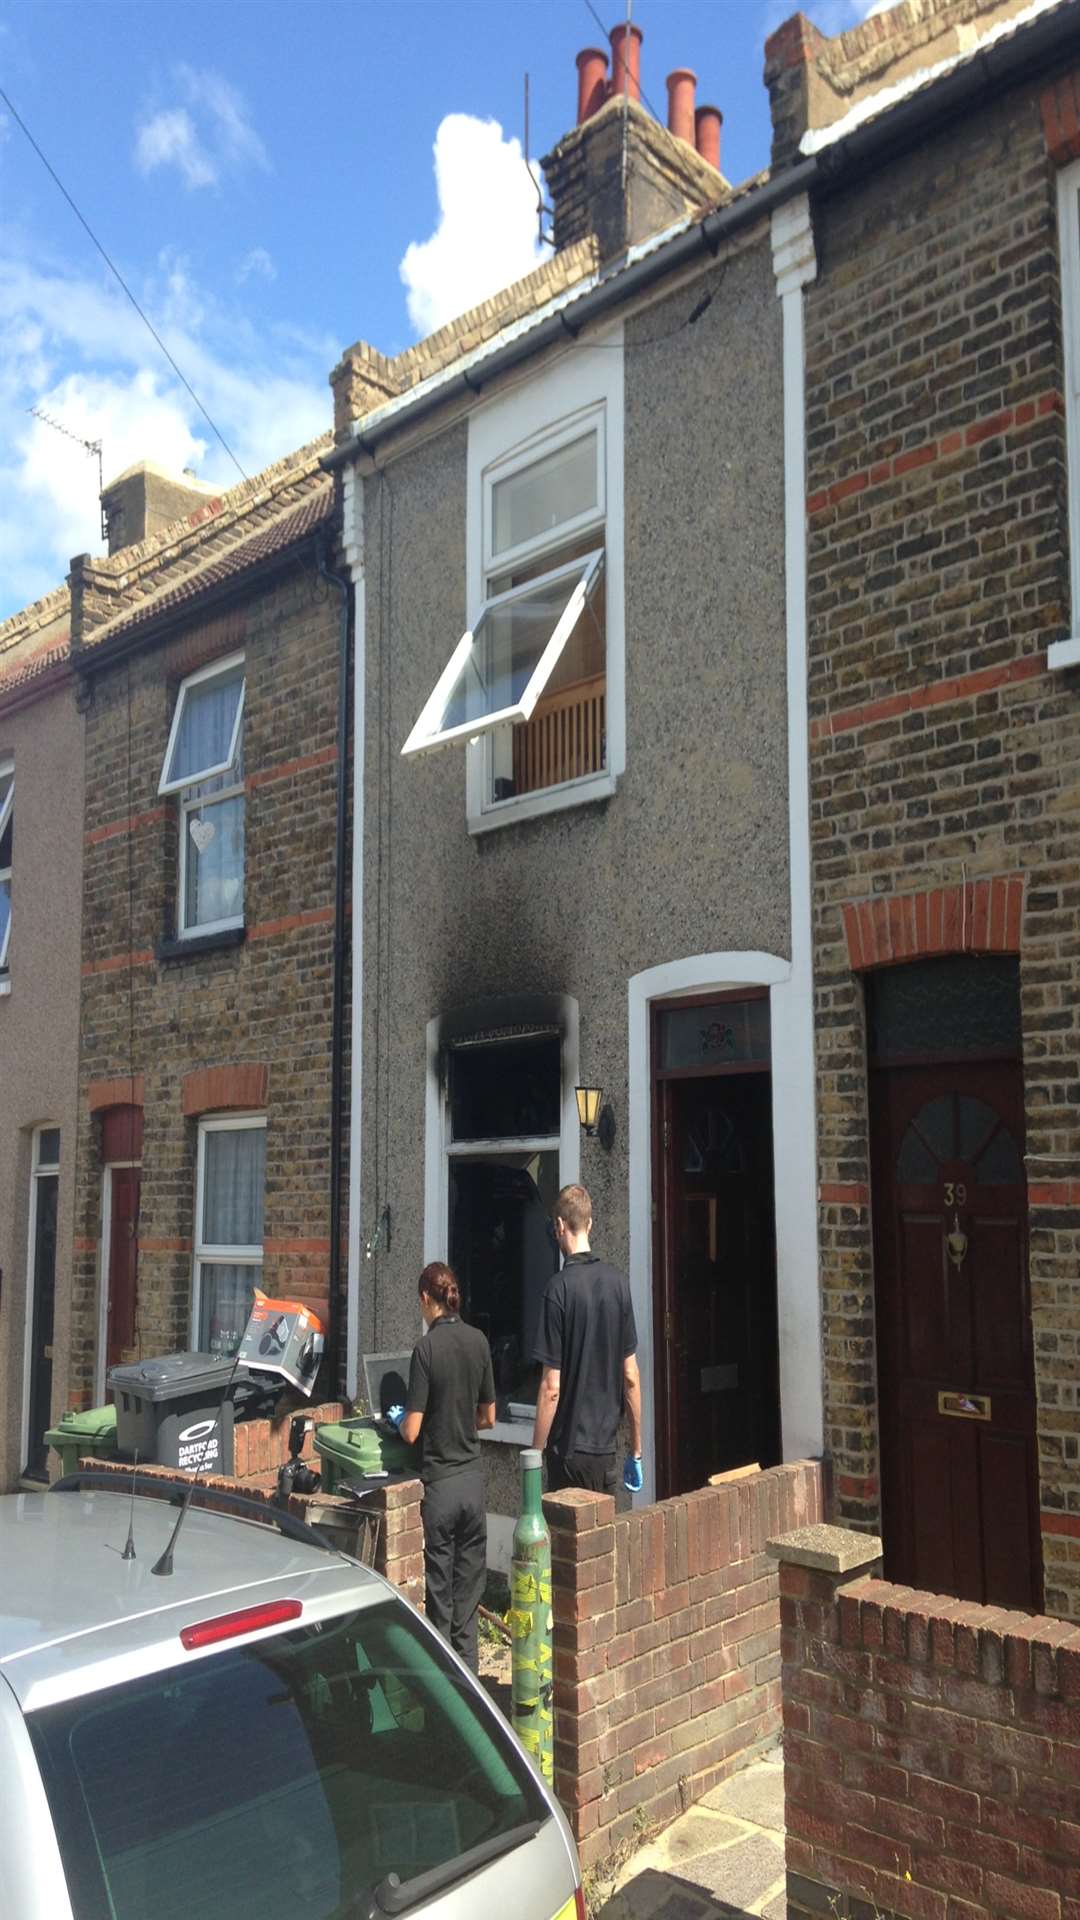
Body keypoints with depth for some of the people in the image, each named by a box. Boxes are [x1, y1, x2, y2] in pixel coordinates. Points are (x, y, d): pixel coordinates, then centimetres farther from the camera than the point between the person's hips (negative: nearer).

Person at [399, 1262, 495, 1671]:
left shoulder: (427, 1348, -14)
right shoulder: (479, 1342, 1)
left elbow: (411, 1431, -14)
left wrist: (400, 1420, 6)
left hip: (439, 1483, -5)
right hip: (473, 1479, 5)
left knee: (438, 1588, 6)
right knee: (469, 1583, 13)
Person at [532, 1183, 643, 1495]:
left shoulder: (560, 1287, -14)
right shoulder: (619, 1282, 1)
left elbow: (551, 1388, -14)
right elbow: (631, 1376, 5)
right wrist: (636, 1451, 14)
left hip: (570, 1449, -5)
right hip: (607, 1446, 5)